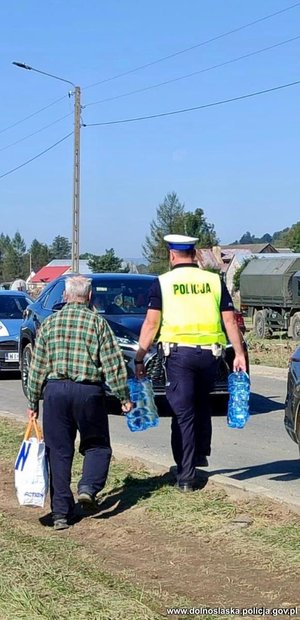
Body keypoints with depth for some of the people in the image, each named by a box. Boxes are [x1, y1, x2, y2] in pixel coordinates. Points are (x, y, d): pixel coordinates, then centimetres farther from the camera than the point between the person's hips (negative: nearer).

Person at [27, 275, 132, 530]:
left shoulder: (49, 323, 7)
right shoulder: (97, 322, -1)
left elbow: (37, 366, 7)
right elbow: (113, 363, -3)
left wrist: (33, 401, 14)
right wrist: (124, 396, 4)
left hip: (55, 390, 2)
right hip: (89, 391, -2)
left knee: (58, 451, 7)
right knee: (97, 445, 15)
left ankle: (61, 512, 6)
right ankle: (88, 487, -9)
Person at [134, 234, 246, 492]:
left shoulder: (163, 282, 1)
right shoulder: (214, 281, 8)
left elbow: (151, 323, -3)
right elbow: (230, 320, 5)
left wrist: (139, 358, 1)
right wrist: (240, 354, 9)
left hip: (178, 353, -2)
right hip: (209, 353, 2)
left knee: (183, 413, 2)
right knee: (202, 404, 26)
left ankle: (186, 476, 2)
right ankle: (201, 453, 29)